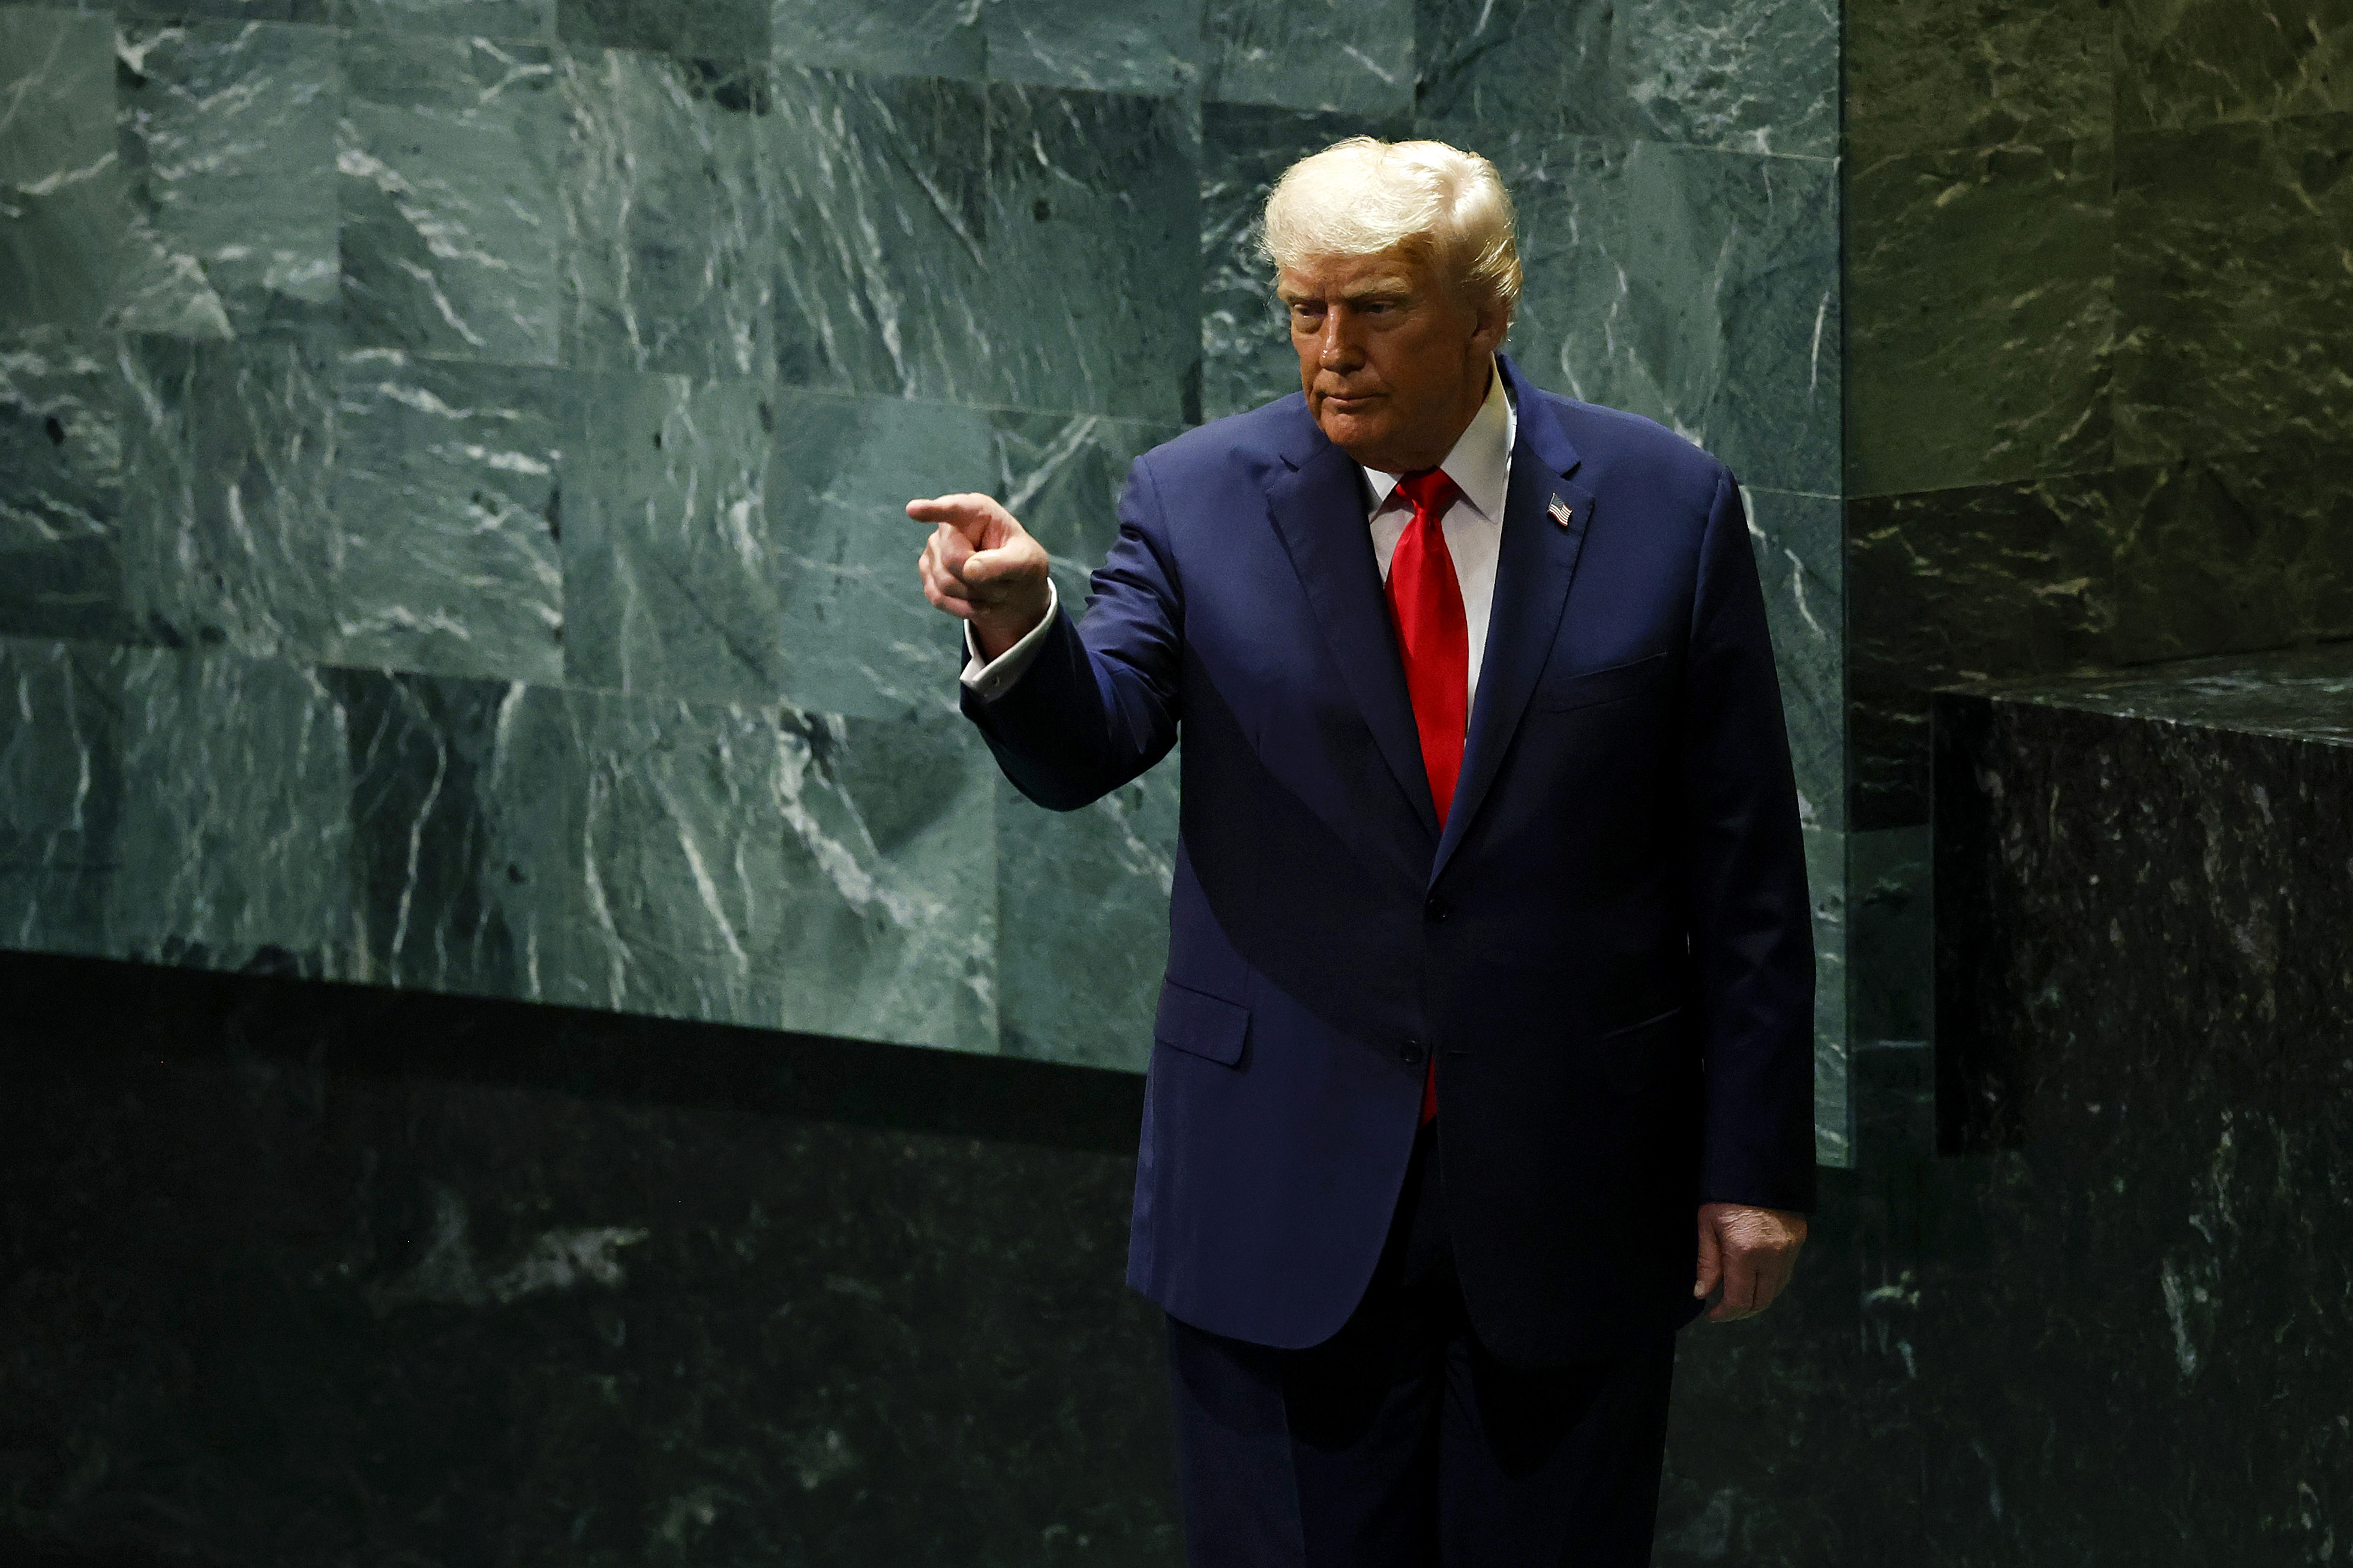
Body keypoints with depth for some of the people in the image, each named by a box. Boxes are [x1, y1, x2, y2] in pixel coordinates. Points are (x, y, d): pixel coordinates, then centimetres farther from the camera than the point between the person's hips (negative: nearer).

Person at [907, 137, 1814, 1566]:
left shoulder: (1664, 509, 0)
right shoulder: (1200, 501, 1)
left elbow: (1745, 873, 1)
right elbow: (1085, 748, -12)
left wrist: (1757, 1166, -2)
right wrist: (1019, 621, -34)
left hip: (1569, 1205, 0)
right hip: (1284, 1202, 0)